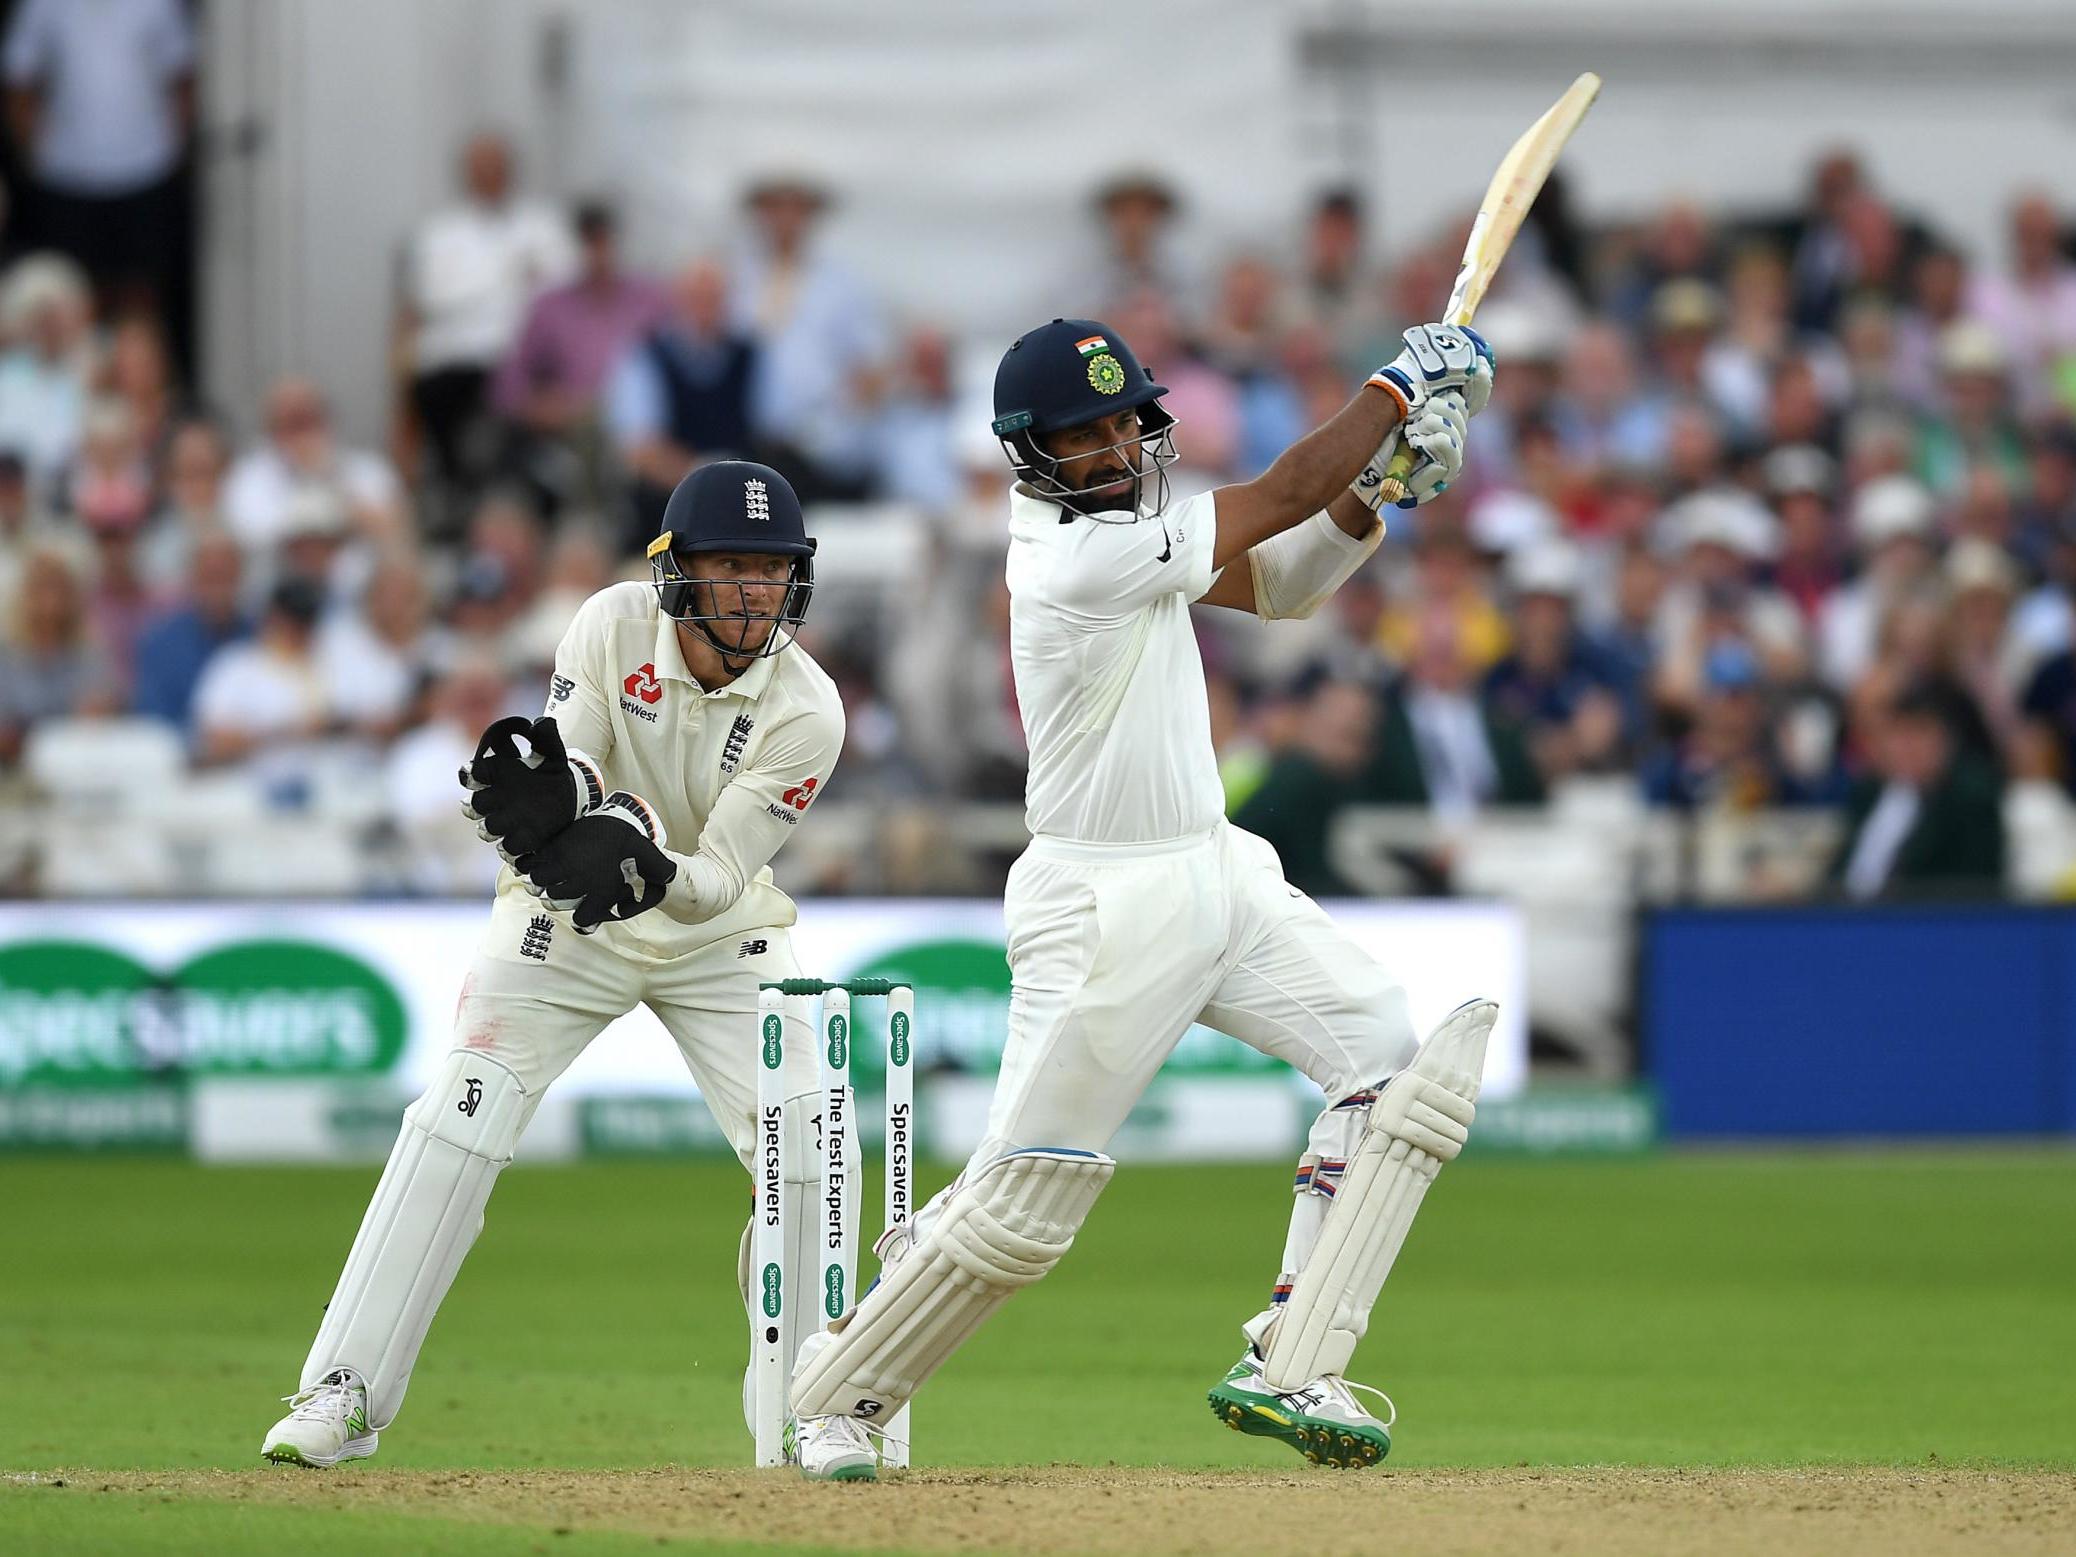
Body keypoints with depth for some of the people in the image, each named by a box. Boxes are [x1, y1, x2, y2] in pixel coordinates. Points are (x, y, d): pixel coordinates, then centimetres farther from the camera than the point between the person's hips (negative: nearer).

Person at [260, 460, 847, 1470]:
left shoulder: (805, 711, -22)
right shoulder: (614, 627, -19)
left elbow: (717, 880, -25)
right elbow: (560, 781, -19)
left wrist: (650, 868, -46)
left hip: (718, 928, 1)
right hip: (563, 922, -1)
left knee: (806, 1153, -10)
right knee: (458, 1124, -15)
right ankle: (342, 1396, -13)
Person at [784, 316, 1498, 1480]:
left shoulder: (1120, 519, 6)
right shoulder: (1081, 555, -21)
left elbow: (1284, 580, 14)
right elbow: (1281, 498, -17)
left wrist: (1376, 486, -4)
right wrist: (1399, 387, -6)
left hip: (1220, 873, 9)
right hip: (1107, 906, -9)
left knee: (1386, 1054, -5)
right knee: (1025, 1197, -6)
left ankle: (1285, 1374, -5)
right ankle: (838, 1394, 15)